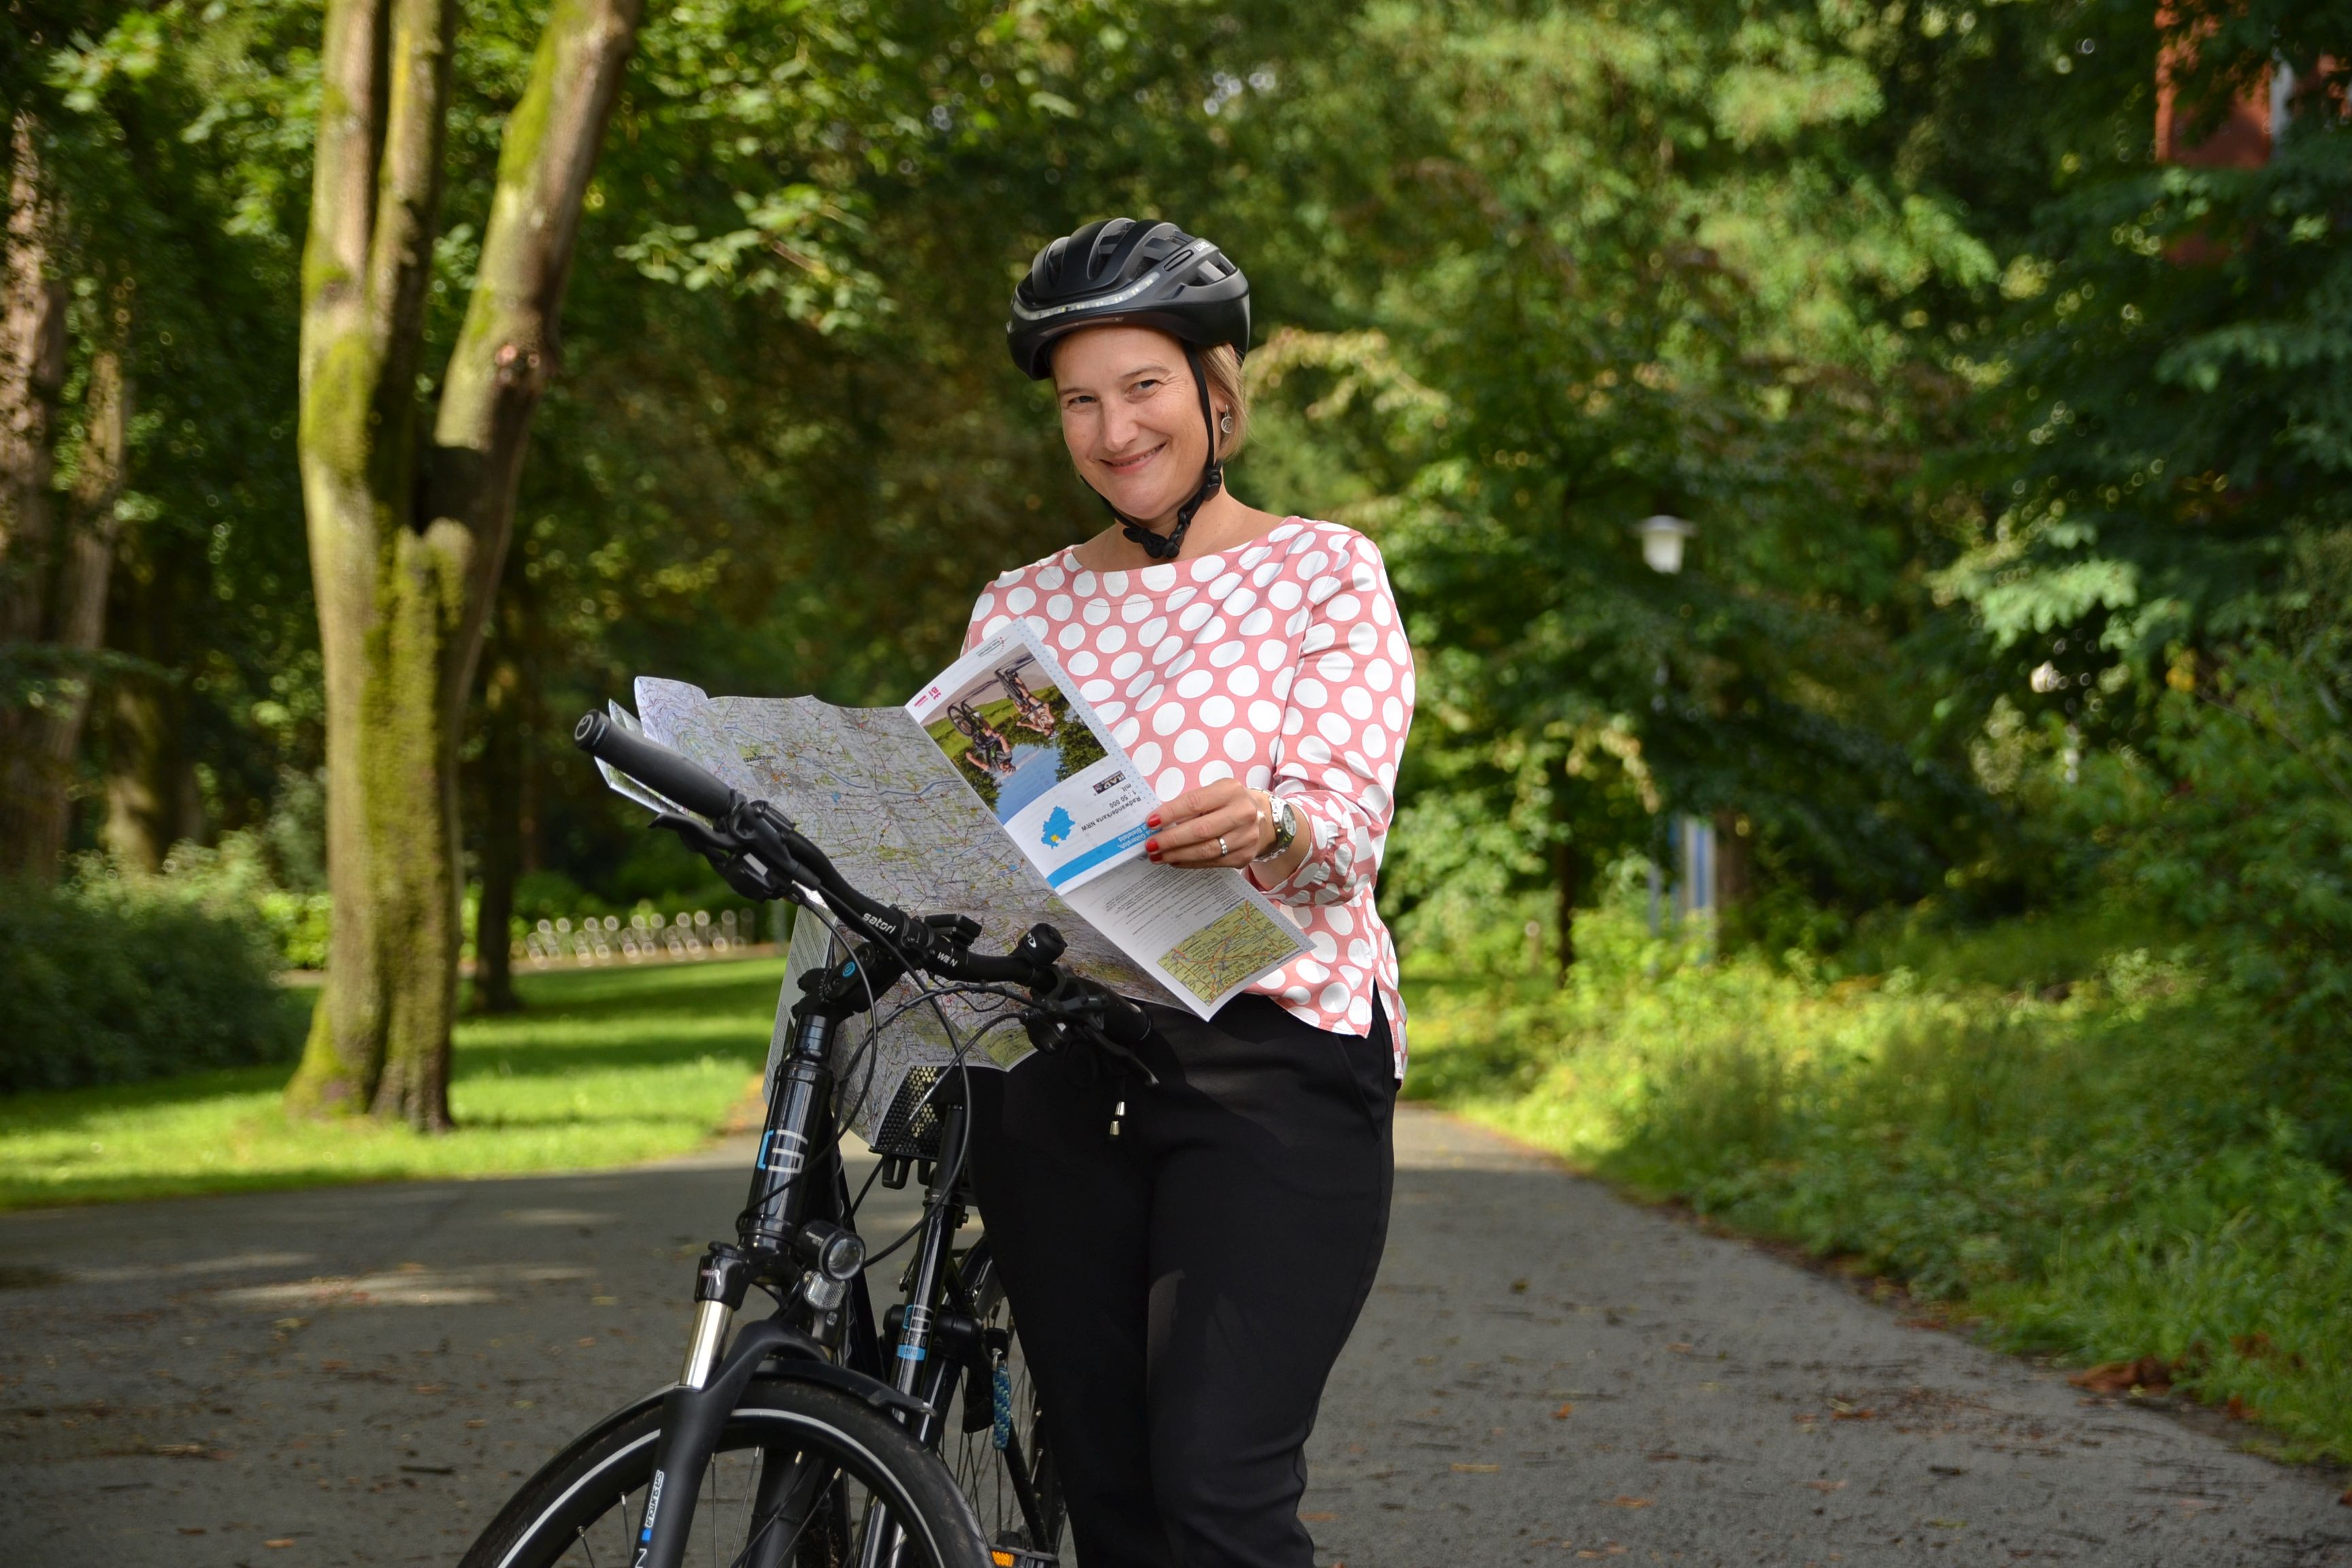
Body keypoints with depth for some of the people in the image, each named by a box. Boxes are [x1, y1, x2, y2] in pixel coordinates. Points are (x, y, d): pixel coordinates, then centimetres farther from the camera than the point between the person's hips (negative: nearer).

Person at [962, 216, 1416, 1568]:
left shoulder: (1322, 569, 4)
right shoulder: (1021, 607, 16)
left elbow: (1348, 829, -8)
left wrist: (1260, 825, -31)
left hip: (1270, 1057, -4)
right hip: (1058, 1073, 4)